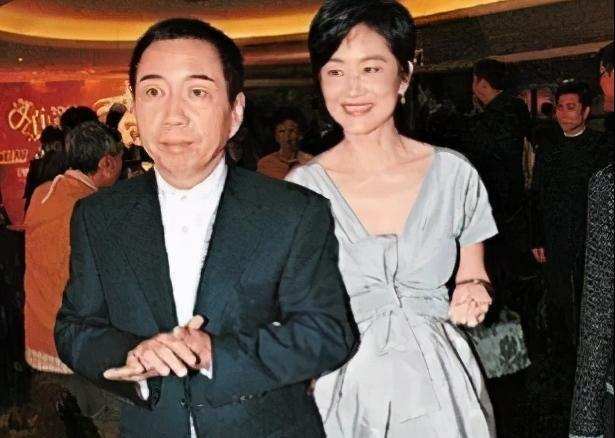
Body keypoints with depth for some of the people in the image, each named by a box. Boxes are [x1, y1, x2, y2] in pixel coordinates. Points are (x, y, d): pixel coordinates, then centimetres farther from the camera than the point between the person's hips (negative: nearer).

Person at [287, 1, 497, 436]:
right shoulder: (304, 187, -7)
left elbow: (473, 276, 9)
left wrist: (474, 292, -12)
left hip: (440, 384, 1)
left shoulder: (452, 173, -6)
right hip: (346, 392, -1)